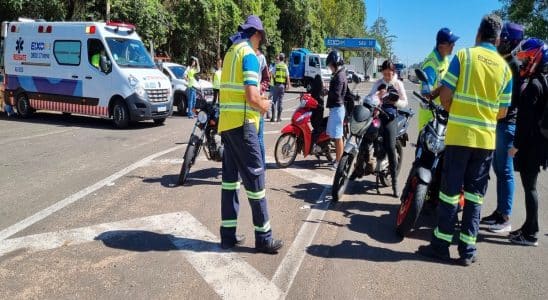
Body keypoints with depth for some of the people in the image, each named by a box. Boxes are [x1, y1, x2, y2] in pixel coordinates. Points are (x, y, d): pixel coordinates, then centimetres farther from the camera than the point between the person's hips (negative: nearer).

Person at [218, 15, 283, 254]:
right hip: (242, 123, -9)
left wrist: (257, 99, 19)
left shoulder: (230, 53, 17)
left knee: (230, 176, 10)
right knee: (254, 177, -3)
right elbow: (251, 96, -20)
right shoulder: (249, 55, -10)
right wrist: (263, 106, -1)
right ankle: (263, 237, 4)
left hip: (226, 122, 9)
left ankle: (228, 234, 15)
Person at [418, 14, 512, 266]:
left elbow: (445, 95, -5)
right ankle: (467, 250, 14)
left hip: (459, 135, -3)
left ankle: (441, 245, 13)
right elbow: (502, 112, 9)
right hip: (486, 139, 3)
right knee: (475, 195, 9)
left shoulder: (464, 55, -2)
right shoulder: (505, 68, 7)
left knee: (450, 191, 5)